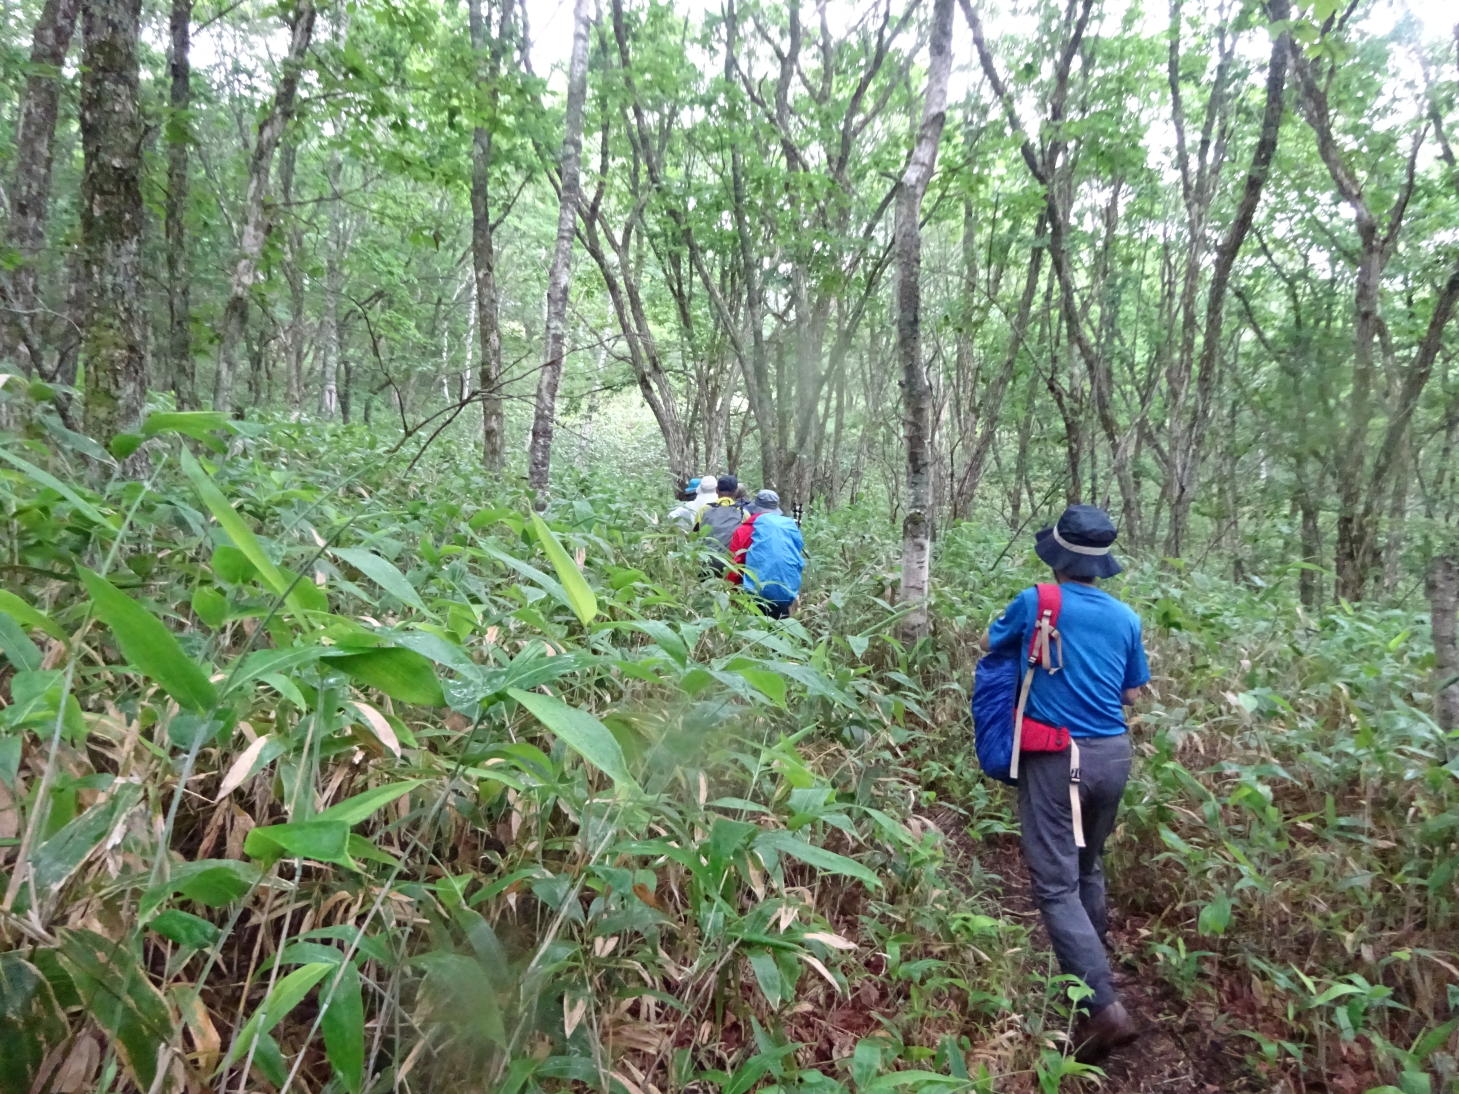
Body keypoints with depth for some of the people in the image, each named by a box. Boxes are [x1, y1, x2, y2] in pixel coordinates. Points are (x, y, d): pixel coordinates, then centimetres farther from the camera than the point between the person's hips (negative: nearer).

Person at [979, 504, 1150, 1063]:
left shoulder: (1036, 603, -9)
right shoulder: (1125, 617, 3)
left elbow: (990, 642, 11)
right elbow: (1132, 693, 13)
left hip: (1058, 757, -5)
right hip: (1112, 754, 6)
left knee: (1056, 885, -3)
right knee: (1088, 871, 22)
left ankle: (1105, 1008, -9)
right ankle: (1090, 971, 36)